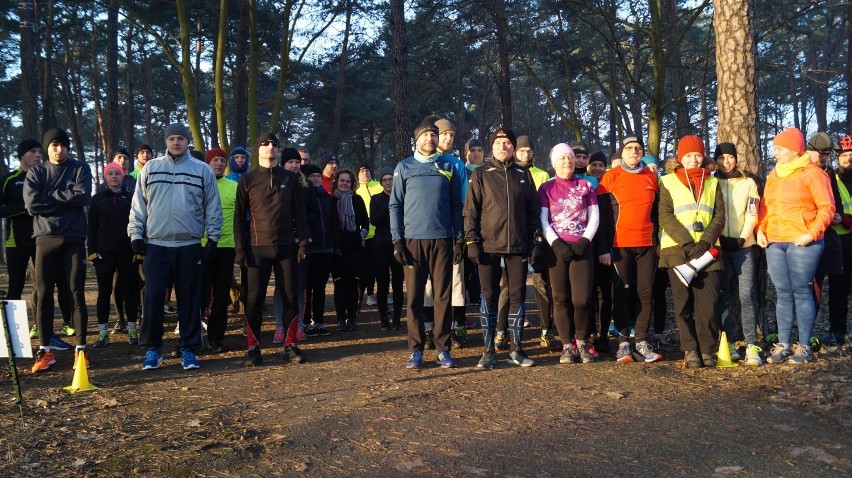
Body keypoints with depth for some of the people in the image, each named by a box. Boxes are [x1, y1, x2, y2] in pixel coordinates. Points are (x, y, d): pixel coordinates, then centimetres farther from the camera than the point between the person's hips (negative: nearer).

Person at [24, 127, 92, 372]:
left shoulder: (80, 168, 6)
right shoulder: (35, 172, 9)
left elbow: (83, 197, -11)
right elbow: (32, 203, -7)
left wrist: (50, 195, -7)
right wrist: (66, 200, -8)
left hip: (74, 238, -1)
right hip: (45, 238, 1)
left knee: (77, 294, 1)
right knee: (43, 294, 1)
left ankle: (80, 348, 6)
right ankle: (44, 350, 8)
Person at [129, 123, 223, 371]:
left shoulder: (202, 170, 4)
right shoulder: (150, 168, 8)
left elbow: (213, 207, 6)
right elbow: (139, 204, 9)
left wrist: (213, 237, 1)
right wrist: (136, 234, 3)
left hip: (189, 246, 0)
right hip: (156, 245, 1)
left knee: (189, 299, 5)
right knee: (153, 297, -2)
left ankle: (188, 349, 14)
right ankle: (152, 348, 11)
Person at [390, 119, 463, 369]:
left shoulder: (448, 167, 10)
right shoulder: (404, 167, 7)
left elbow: (456, 206, 10)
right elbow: (395, 205, 5)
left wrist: (459, 239, 3)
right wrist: (397, 240, -4)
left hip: (442, 239, 1)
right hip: (413, 239, 0)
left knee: (443, 295, 2)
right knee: (414, 296, 1)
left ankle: (443, 348, 10)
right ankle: (416, 349, 8)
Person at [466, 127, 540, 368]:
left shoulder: (523, 175, 11)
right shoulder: (481, 175, 5)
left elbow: (534, 210, 12)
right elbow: (471, 210, 1)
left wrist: (536, 241, 5)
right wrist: (471, 240, -7)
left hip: (518, 246, 2)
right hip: (488, 245, -2)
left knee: (518, 296, 4)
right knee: (489, 297, 1)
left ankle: (516, 349, 13)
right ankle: (489, 350, 10)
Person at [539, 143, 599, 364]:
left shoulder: (586, 186, 11)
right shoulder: (546, 188, 8)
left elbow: (594, 218, 7)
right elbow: (543, 221, 2)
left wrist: (584, 241, -7)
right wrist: (556, 244, -10)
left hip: (581, 248, 0)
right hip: (557, 249, 0)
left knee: (581, 299, -9)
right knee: (561, 299, 0)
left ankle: (581, 342, 12)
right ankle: (567, 346, 10)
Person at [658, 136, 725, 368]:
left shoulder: (712, 182, 16)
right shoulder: (668, 182, 9)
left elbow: (719, 216, 6)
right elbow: (665, 217, -3)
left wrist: (705, 242, -10)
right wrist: (687, 243, -14)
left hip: (707, 251, 1)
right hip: (677, 251, -1)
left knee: (708, 301, -4)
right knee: (683, 302, 0)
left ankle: (708, 349, 5)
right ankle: (690, 350, 5)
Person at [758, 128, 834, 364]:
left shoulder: (812, 173, -3)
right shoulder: (773, 176, 15)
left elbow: (826, 208, -7)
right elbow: (764, 206, 19)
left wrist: (812, 233, -16)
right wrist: (760, 230, 5)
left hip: (802, 243, -5)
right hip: (774, 243, 6)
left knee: (802, 293, -2)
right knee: (783, 294, 7)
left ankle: (804, 347, 6)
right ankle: (783, 345, 12)